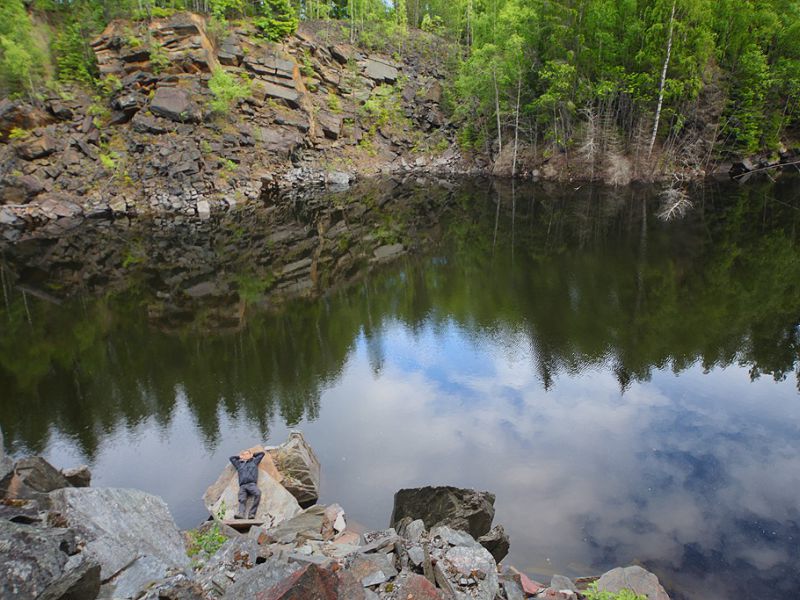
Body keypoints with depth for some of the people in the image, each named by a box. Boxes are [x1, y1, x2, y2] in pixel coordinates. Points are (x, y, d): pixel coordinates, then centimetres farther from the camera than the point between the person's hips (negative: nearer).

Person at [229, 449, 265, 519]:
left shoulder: (254, 461, 29)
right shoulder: (239, 464, 33)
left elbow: (262, 453, 37)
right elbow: (231, 458, 47)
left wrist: (252, 455, 43)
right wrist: (240, 457, 46)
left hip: (252, 484, -2)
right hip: (242, 486, 2)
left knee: (258, 494, -33)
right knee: (242, 500, -25)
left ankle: (252, 514, -35)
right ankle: (241, 514, -47)